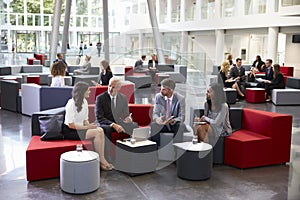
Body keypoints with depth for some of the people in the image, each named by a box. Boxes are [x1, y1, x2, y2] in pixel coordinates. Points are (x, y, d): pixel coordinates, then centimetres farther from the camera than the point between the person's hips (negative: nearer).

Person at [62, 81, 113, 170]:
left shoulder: (84, 101, 7)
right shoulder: (71, 104, -18)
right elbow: (71, 125, -20)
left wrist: (89, 126, -9)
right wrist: (87, 127, -19)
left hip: (80, 127, 8)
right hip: (69, 131, -8)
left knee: (100, 130, -19)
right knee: (96, 132, -25)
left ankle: (102, 159, -20)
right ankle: (101, 161, -14)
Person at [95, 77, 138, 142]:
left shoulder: (123, 98, 8)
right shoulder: (100, 98, -5)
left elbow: (126, 114, 11)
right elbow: (99, 118, -11)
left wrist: (129, 119, -15)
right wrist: (113, 125, -26)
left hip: (120, 124, 3)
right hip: (106, 125, -3)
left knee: (135, 126, -23)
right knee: (107, 129, -37)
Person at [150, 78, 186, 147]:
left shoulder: (180, 99, -13)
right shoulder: (158, 97, -6)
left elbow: (182, 117, -13)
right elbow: (155, 113, -6)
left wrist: (172, 121, -35)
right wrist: (157, 119, -32)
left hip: (175, 124, -2)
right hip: (162, 123, 2)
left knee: (181, 126, -36)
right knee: (153, 125, -30)